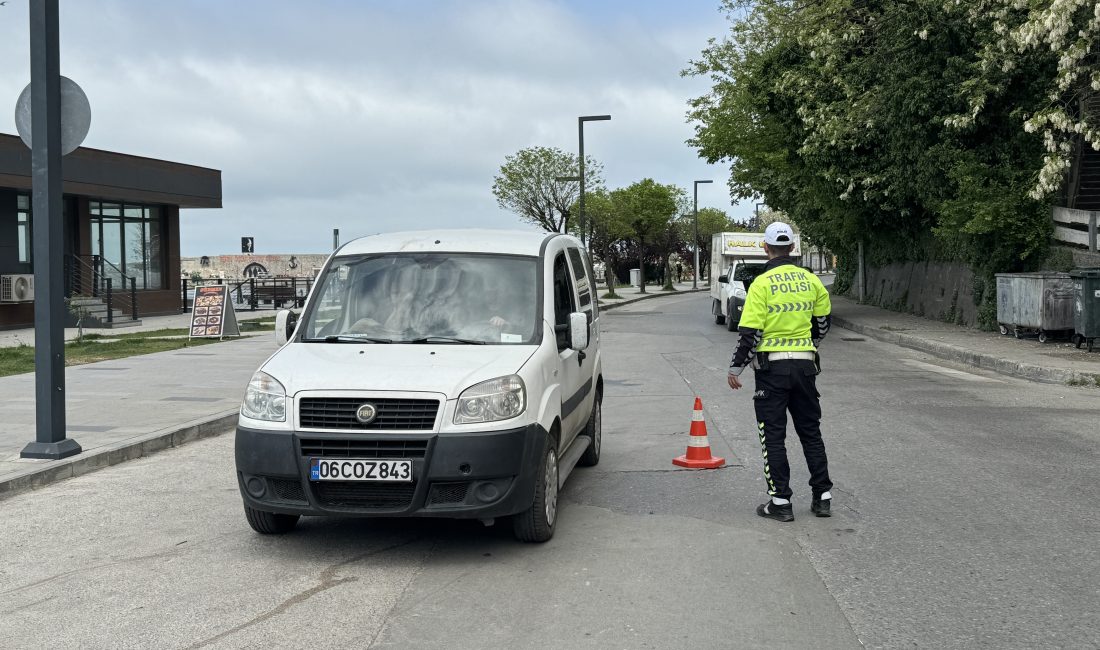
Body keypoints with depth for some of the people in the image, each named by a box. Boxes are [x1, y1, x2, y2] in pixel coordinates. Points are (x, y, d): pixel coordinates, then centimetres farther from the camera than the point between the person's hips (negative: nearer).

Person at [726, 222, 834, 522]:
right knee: (811, 432, 14)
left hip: (772, 366, -5)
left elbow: (751, 331, -14)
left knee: (773, 435, 3)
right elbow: (822, 322, 15)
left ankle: (781, 501, 2)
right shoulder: (811, 280, 5)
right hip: (805, 364, 5)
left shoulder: (762, 283, -11)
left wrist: (736, 367, -6)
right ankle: (823, 497, 17)